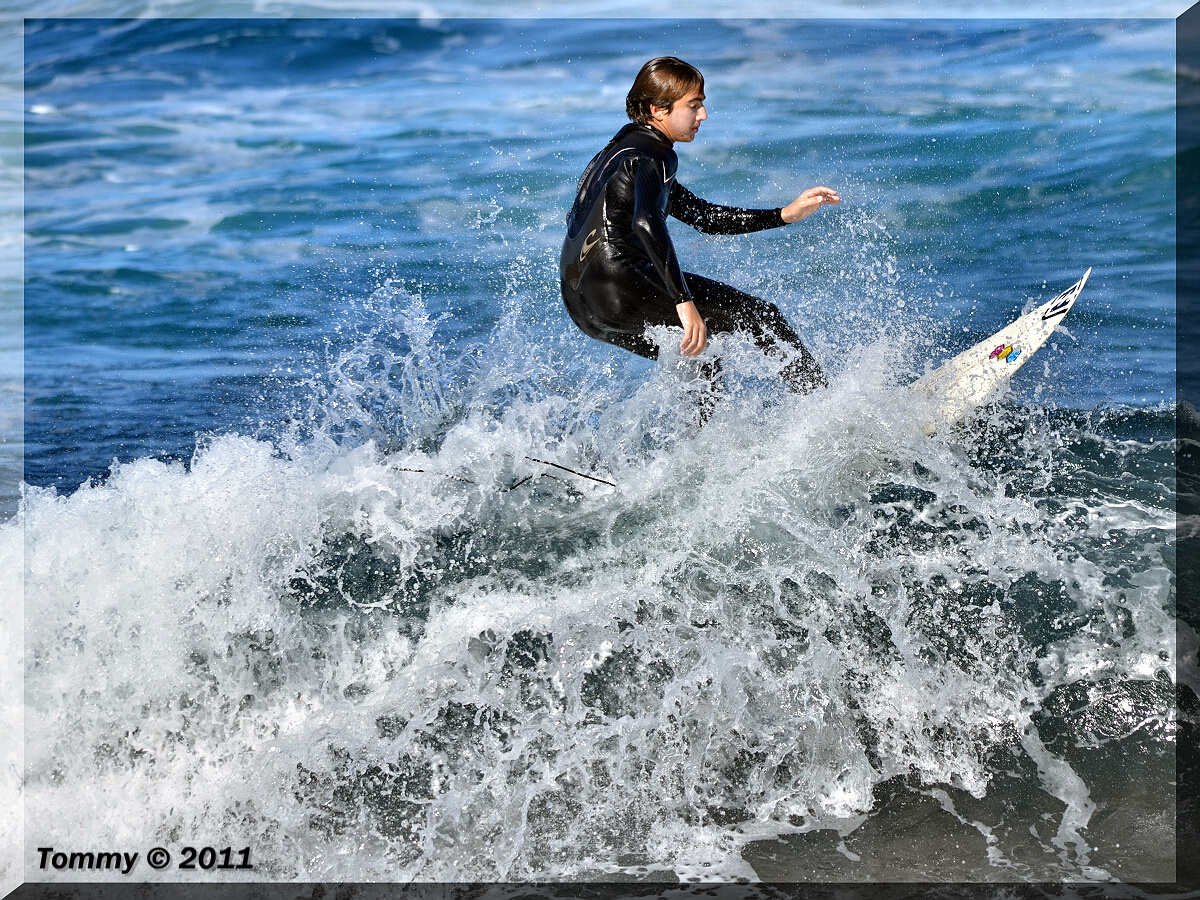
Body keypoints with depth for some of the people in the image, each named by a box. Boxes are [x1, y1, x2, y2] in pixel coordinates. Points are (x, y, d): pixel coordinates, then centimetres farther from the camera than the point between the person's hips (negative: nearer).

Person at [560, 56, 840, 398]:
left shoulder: (622, 149, 24)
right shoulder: (653, 155, -7)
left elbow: (704, 216, 27)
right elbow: (646, 221, -28)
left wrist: (786, 214, 23)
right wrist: (685, 302, -35)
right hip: (618, 287, -10)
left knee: (698, 359, 30)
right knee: (761, 316, -3)